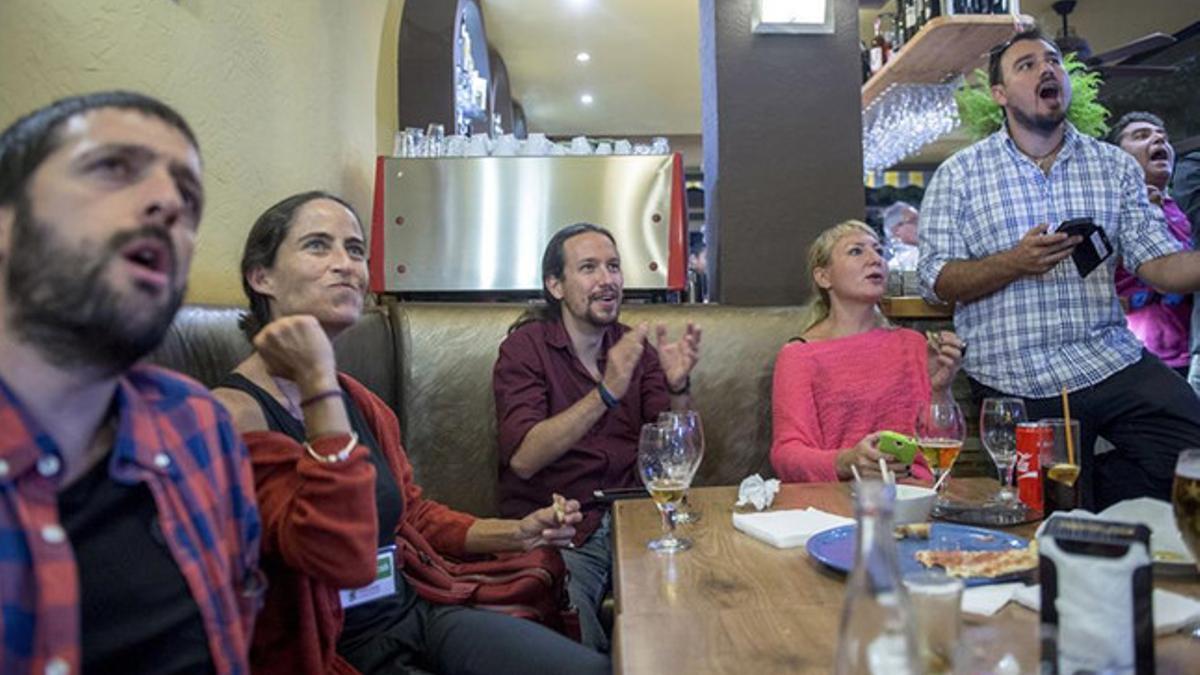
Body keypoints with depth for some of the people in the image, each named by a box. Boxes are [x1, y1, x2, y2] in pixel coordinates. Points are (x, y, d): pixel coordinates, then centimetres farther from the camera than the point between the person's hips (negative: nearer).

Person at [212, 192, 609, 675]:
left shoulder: (360, 402, 6)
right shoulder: (233, 415, -17)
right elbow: (344, 556, -30)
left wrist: (516, 533, 5)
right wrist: (317, 383, -28)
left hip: (416, 612, 7)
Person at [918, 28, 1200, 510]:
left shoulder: (1115, 166, 10)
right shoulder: (958, 175, 2)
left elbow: (1158, 263, 1)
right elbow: (934, 281, -4)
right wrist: (1014, 263, -19)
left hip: (1111, 359, 3)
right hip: (1016, 382, -3)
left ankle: (1091, 495, 8)